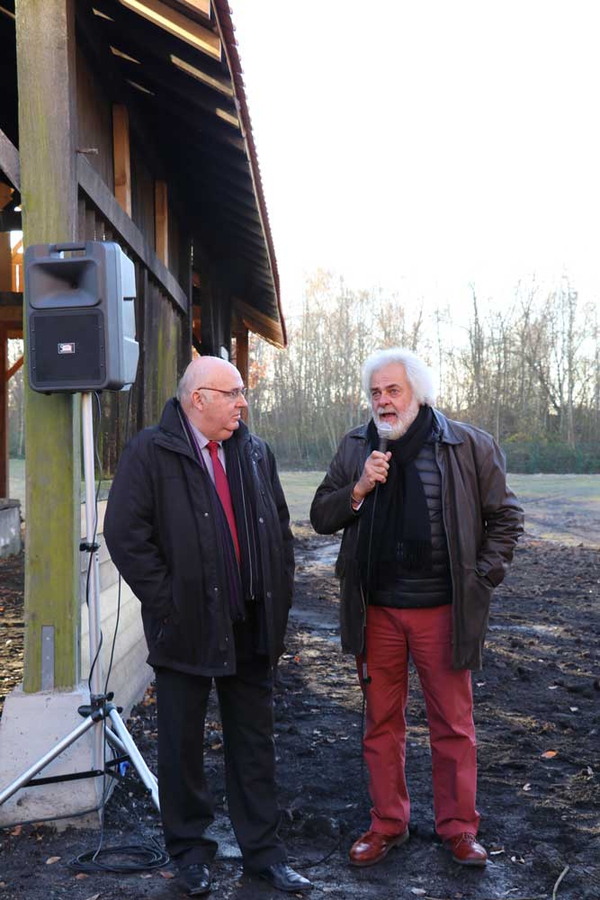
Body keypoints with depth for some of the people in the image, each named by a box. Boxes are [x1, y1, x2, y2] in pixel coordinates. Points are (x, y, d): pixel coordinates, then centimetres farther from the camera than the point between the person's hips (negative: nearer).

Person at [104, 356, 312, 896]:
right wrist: (166, 603, -14)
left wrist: (278, 600, 8)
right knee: (183, 745, 10)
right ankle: (191, 851, 28)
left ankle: (263, 850, 26)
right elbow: (125, 534, -13)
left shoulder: (256, 454, 10)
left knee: (255, 744, 12)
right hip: (187, 629, -4)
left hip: (252, 628, 5)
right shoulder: (151, 453, -7)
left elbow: (280, 528, 16)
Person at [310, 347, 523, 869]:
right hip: (376, 610, 3)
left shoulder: (469, 447, -3)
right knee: (382, 722, 12)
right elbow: (320, 518, 4)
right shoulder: (355, 449, 5)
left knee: (453, 723, 7)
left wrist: (483, 578, -4)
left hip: (443, 610, -2)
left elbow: (504, 517, 4)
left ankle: (459, 828, 23)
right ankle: (388, 824, 27)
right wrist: (359, 489, -13)